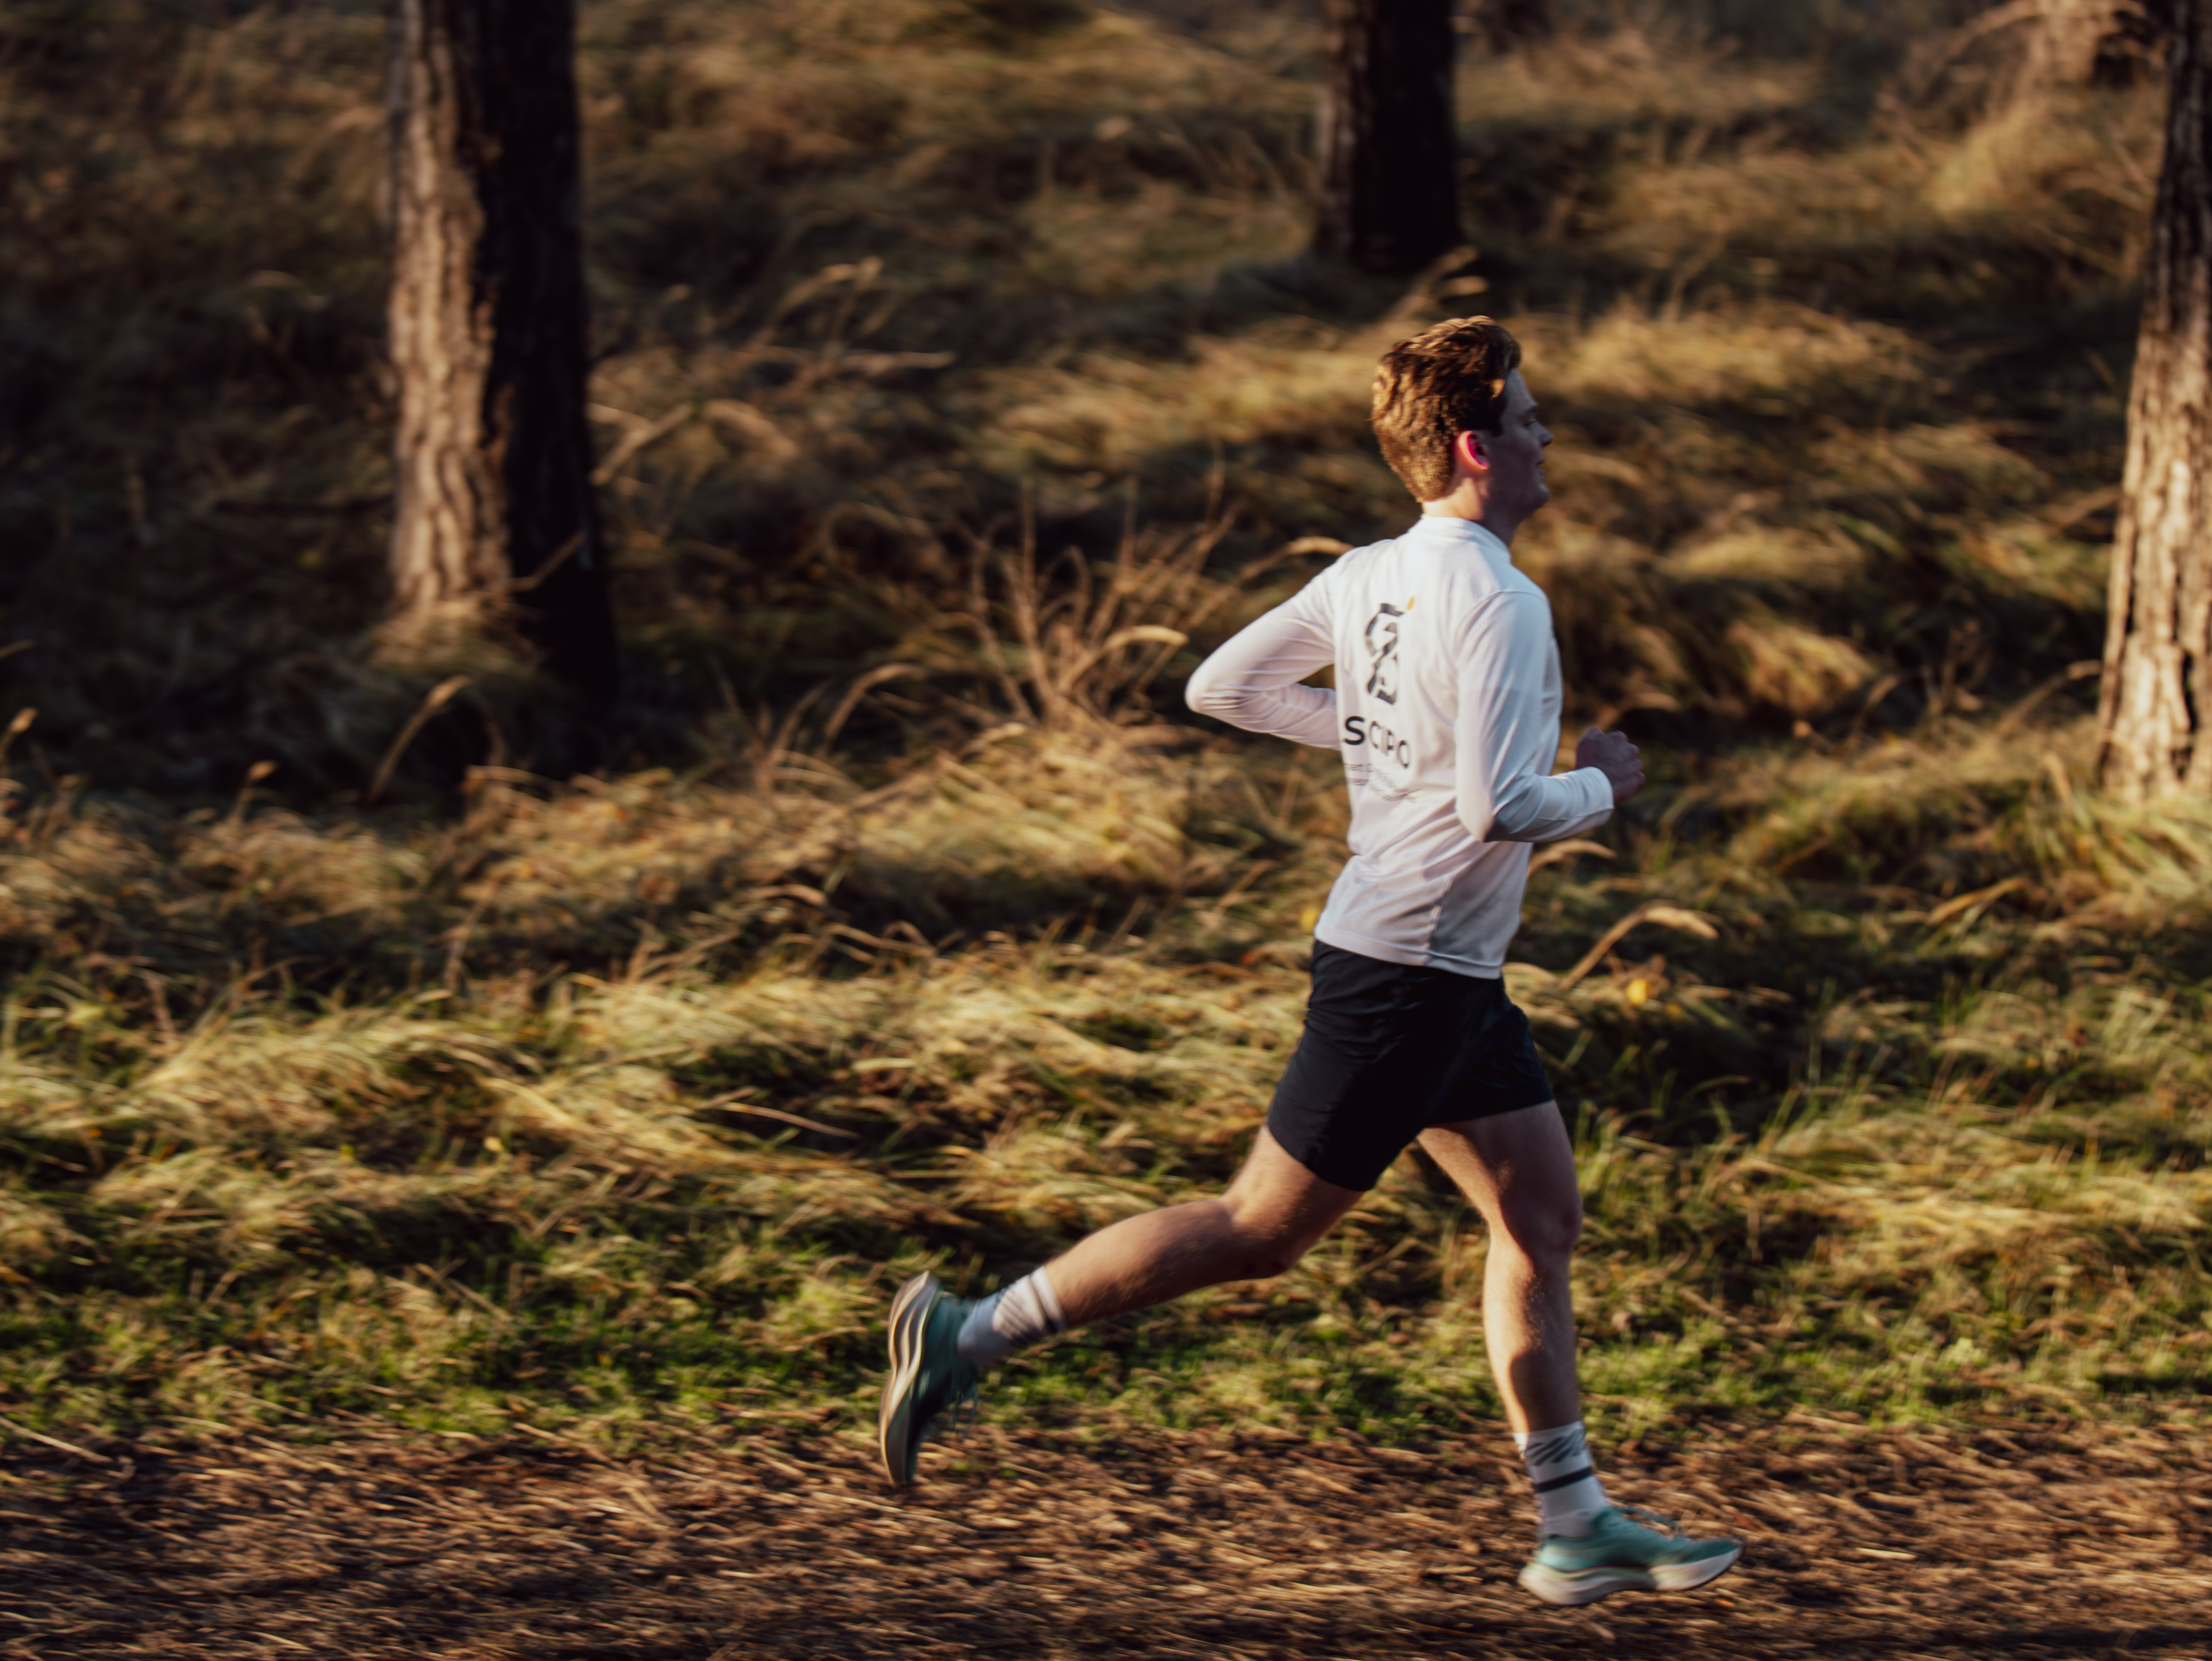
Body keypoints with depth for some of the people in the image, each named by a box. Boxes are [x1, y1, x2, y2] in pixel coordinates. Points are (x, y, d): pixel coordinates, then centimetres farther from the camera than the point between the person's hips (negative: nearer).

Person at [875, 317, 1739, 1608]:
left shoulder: (1369, 578, 6)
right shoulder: (1498, 604, -20)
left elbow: (1221, 687, 13)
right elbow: (1500, 808, -26)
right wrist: (1603, 786, -7)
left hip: (1452, 977, 10)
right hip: (1407, 976, -10)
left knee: (1545, 1217, 11)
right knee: (1262, 1232, -3)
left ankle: (1579, 1527, 14)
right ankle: (973, 1333, 2)